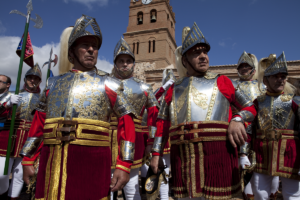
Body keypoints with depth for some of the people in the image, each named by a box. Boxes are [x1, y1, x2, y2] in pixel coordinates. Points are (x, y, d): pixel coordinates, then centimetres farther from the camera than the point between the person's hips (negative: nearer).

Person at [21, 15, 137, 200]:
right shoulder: (54, 83, 14)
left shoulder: (108, 85, 3)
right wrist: (28, 161, 15)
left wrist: (124, 166, -9)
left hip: (92, 163, -3)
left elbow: (126, 124, -3)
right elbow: (38, 124, 17)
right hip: (51, 164, 4)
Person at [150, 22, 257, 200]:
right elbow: (163, 123, 16)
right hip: (182, 156, 2)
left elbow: (250, 108, 12)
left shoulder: (221, 82, 11)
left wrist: (237, 120, -9)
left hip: (217, 153, -2)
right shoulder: (174, 89, 17)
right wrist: (156, 154, 10)